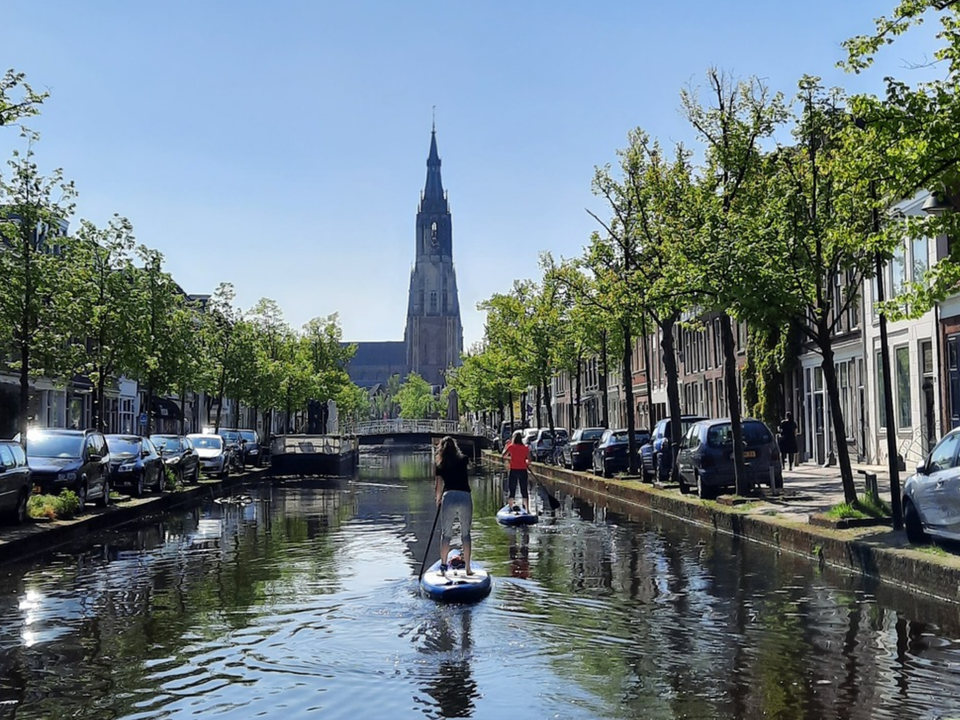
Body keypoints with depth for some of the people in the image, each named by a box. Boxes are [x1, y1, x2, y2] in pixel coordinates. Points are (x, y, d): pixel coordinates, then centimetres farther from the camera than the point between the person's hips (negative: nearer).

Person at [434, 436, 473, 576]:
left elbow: (439, 485, 5)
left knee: (446, 534, 8)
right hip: (465, 497, 1)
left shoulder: (441, 466, 10)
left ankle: (443, 565, 8)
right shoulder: (463, 460, 14)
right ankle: (467, 567, 5)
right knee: (465, 533, 7)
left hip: (449, 497, -1)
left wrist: (438, 499, 21)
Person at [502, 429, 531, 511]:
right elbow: (529, 461, -2)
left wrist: (507, 444, 18)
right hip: (523, 471, 1)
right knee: (524, 491, 8)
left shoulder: (511, 447, -4)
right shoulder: (526, 448, -1)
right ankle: (526, 509, 8)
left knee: (512, 491, 6)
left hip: (513, 471, -1)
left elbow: (504, 455, 10)